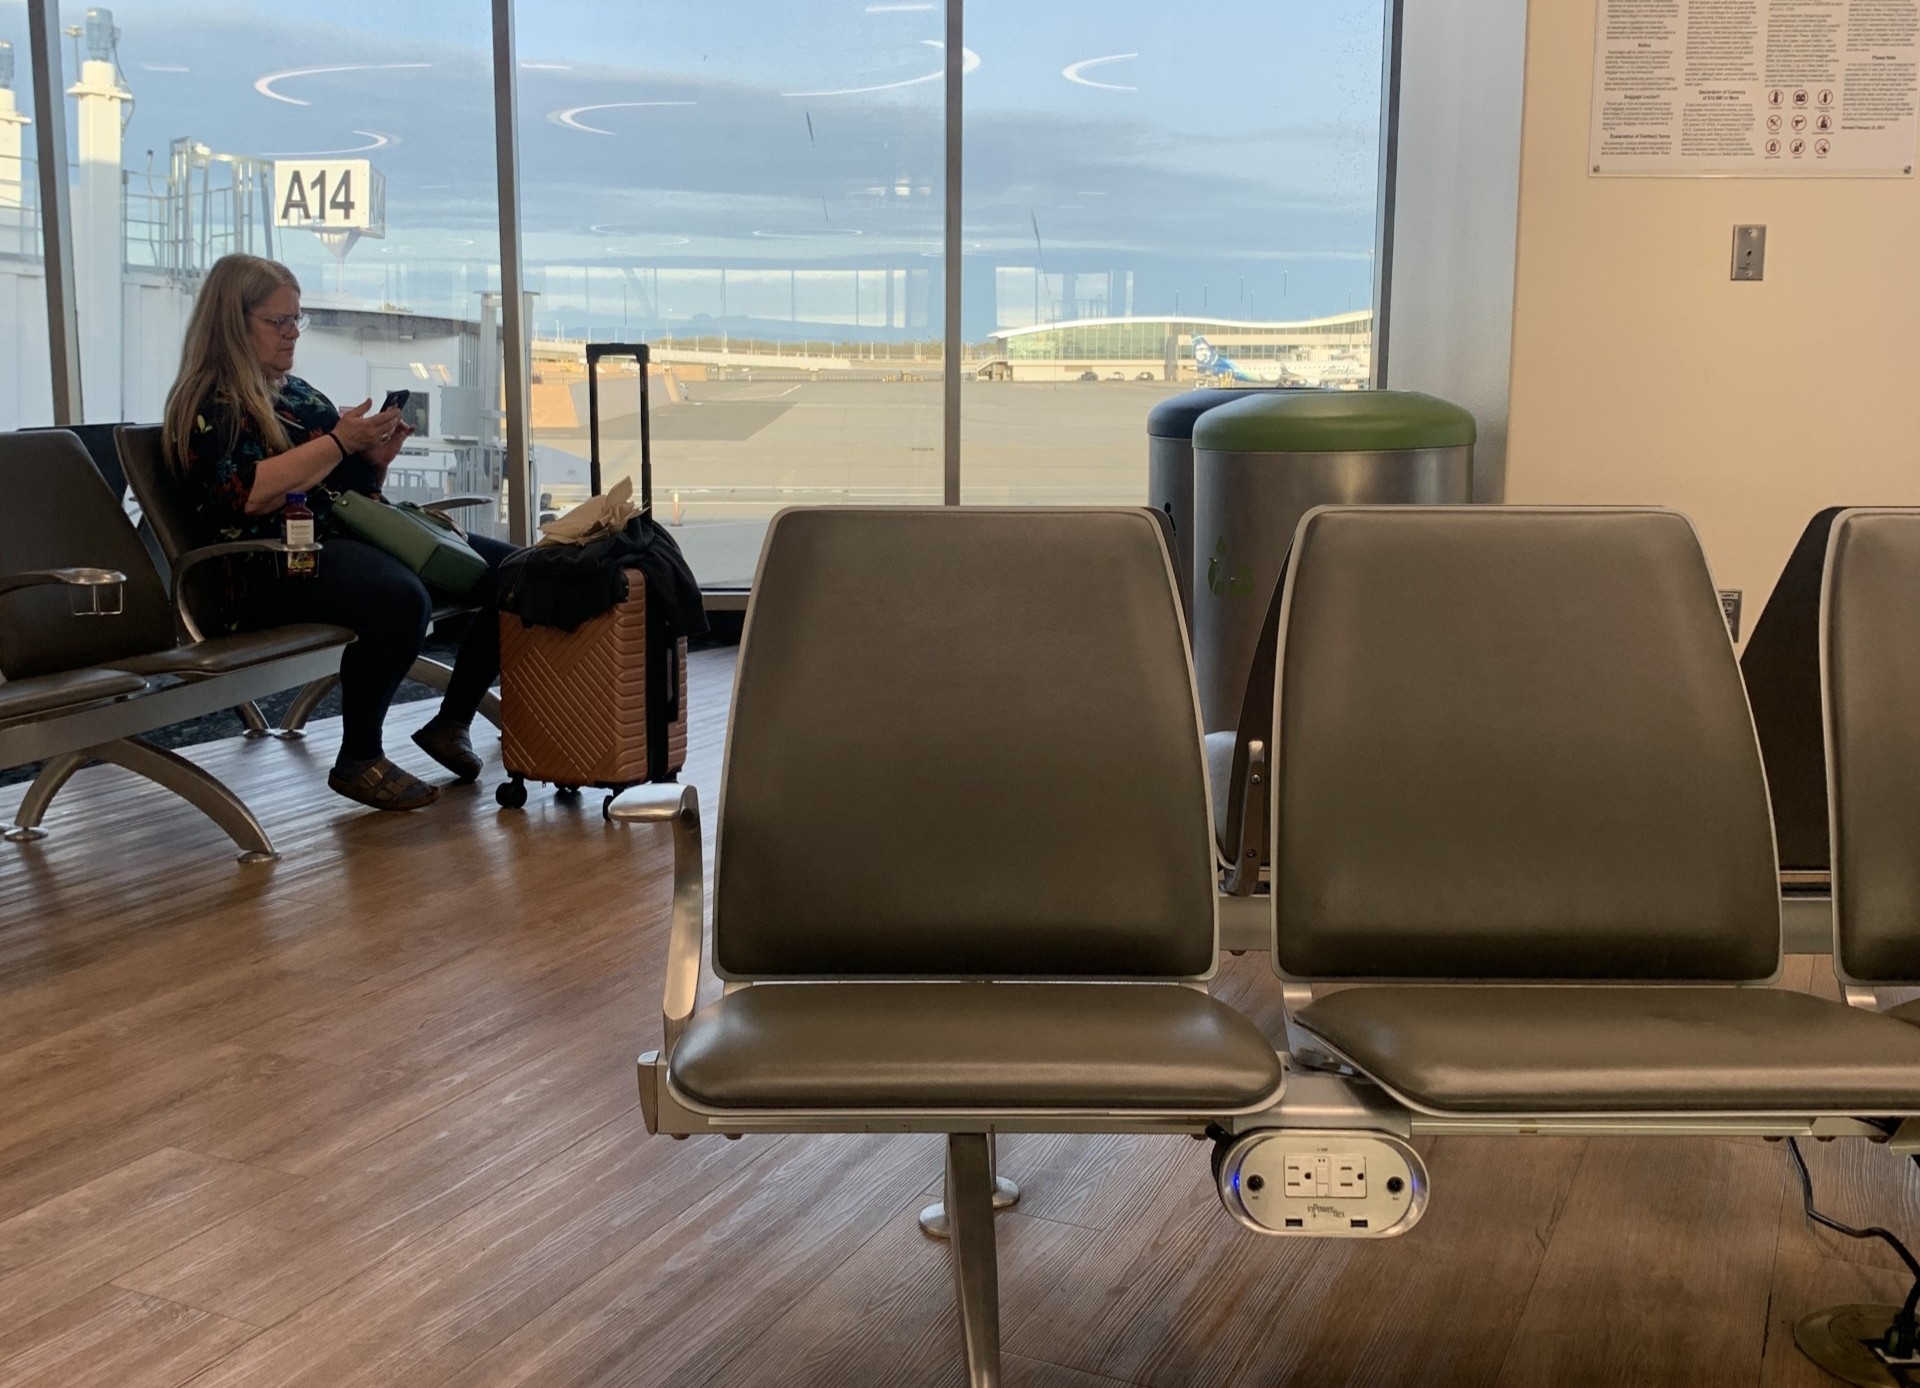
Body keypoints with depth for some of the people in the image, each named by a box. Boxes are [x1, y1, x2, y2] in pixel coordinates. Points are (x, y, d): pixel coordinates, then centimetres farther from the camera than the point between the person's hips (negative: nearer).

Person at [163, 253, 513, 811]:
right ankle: (359, 759, -21)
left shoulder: (295, 390, 23)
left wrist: (376, 455, 6)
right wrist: (339, 442, -14)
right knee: (400, 597, -39)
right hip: (272, 565, -9)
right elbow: (246, 496, -18)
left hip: (348, 536, 9)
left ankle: (452, 722, 1)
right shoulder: (207, 405, -2)